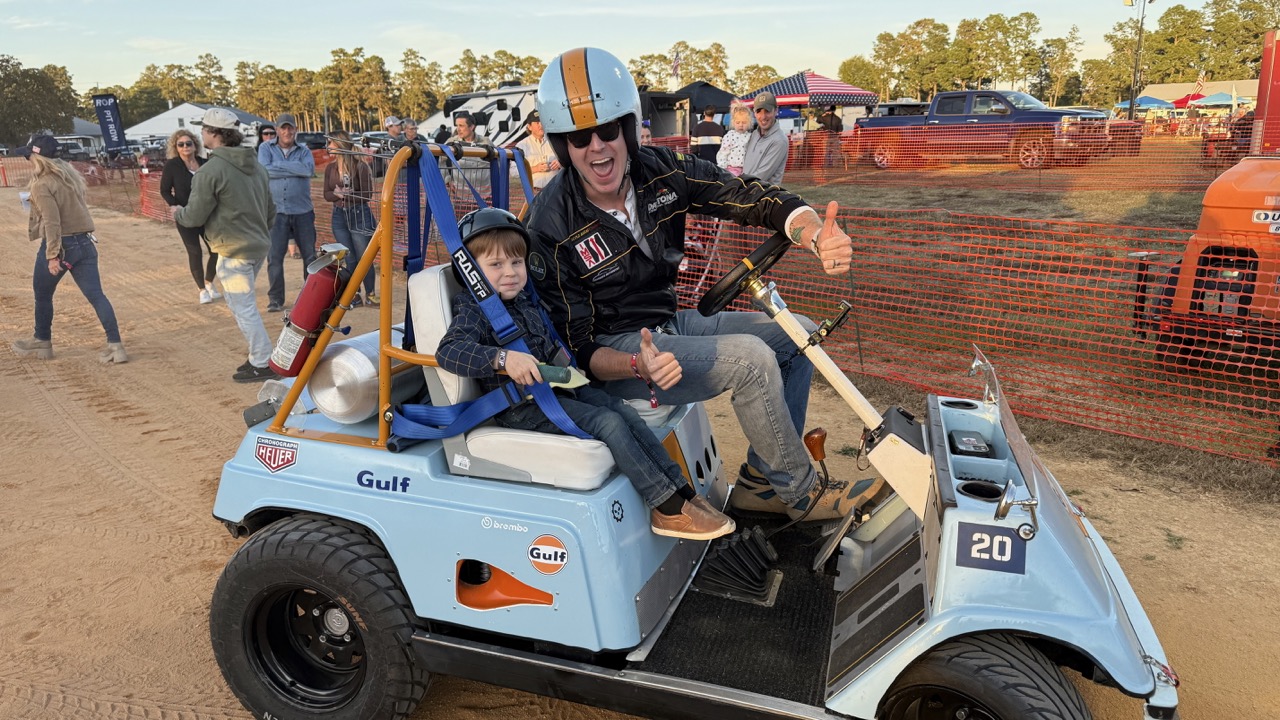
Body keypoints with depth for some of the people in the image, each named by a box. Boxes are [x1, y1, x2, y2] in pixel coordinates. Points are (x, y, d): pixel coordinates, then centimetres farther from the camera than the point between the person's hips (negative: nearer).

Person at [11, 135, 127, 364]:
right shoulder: (70, 175, 10)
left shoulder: (42, 184, -13)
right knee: (96, 294, -1)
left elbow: (52, 222, -20)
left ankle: (42, 342, 31)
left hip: (60, 244, -6)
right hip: (85, 243, 6)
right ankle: (115, 345, -9)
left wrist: (52, 255, -19)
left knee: (42, 294, 15)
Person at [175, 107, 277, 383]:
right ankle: (258, 355, 22)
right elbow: (270, 210, 16)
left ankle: (262, 364, 3)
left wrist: (177, 213, 11)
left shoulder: (211, 170, -15)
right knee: (240, 303, 19)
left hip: (233, 251, -8)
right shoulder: (256, 166, 10)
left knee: (244, 308, -1)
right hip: (259, 246, 8)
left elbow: (194, 217, -10)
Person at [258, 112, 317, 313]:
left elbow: (309, 169, -14)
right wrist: (296, 169, -11)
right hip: (276, 211, -1)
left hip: (303, 211, 1)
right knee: (274, 257, -1)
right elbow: (264, 170, -12)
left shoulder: (304, 151, 8)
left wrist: (280, 165, -12)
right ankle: (275, 300, 8)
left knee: (310, 255, 8)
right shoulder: (266, 148, 6)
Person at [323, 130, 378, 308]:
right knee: (349, 258, 8)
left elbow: (367, 195, -11)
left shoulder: (360, 167, -8)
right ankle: (354, 295, 16)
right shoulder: (330, 168, 7)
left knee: (363, 257, 0)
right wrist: (338, 194, -14)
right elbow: (327, 194, 7)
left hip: (359, 215, -4)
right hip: (339, 216, 4)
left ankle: (370, 295, 12)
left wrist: (346, 194, -19)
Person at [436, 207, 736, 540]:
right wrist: (503, 357, -42)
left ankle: (682, 491, -4)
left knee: (626, 412, -5)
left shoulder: (525, 302, 16)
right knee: (609, 423, -21)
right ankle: (668, 510, -19)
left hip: (556, 386, 9)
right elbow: (449, 350, -29)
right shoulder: (474, 310, -10)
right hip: (522, 407, -8)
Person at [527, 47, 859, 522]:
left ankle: (761, 481, 10)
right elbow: (581, 350, -18)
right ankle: (801, 492, -2)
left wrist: (817, 235, -29)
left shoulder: (660, 171, -7)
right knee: (751, 359, -25)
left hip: (669, 324, 7)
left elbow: (750, 198, -9)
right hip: (614, 351, -7)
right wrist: (638, 365, -39)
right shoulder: (552, 227, -21)